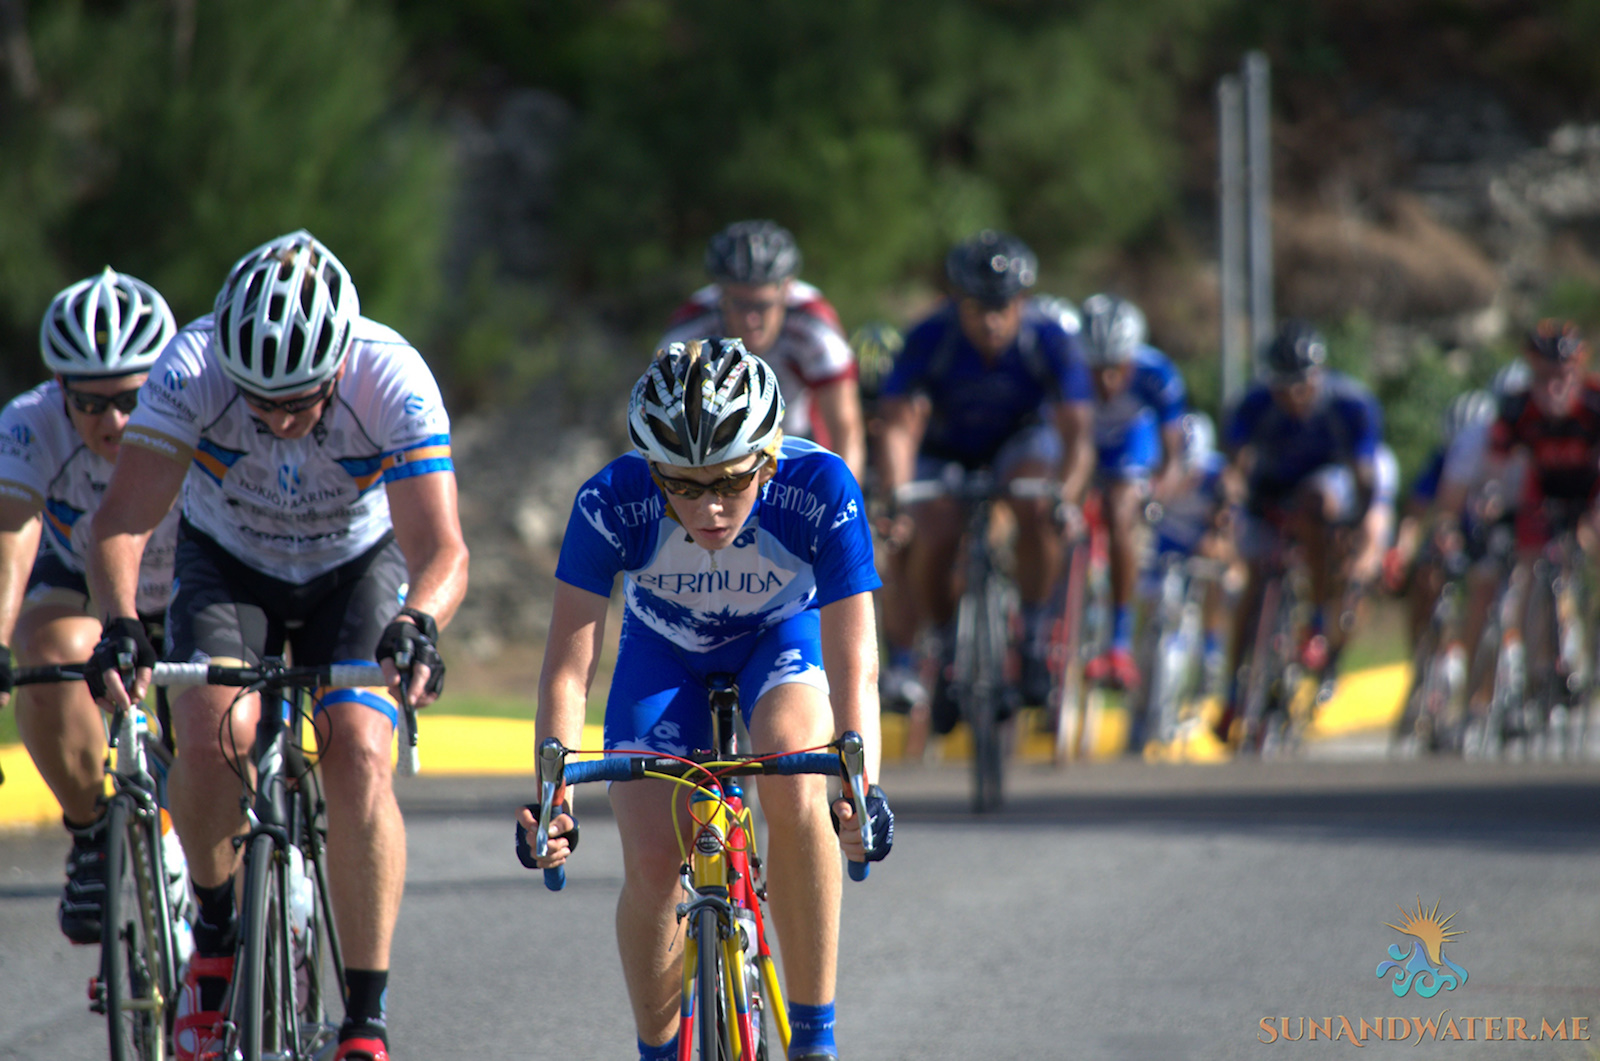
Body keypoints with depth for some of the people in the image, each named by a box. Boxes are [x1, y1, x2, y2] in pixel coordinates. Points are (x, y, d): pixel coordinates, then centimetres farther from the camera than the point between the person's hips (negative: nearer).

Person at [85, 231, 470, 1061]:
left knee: (359, 754, -24)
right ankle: (215, 927, 1)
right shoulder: (192, 367, -31)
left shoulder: (392, 379, -32)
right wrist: (119, 626, -53)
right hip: (227, 563, 0)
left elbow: (440, 550, -36)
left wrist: (415, 626, -57)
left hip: (356, 565, 0)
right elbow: (122, 521, -34)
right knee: (213, 728, -27)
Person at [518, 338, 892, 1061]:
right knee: (652, 865, -14)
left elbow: (854, 662, -37)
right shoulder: (613, 503, -33)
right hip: (665, 653, 1)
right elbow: (568, 667, -32)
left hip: (784, 638, -1)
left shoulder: (821, 492, -36)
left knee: (793, 785, -31)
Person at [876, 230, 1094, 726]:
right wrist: (896, 495, -53)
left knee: (1035, 508, -33)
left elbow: (1075, 431, -32)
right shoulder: (929, 340, -29)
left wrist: (1067, 495, -51)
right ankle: (946, 652, 2)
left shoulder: (1049, 340, -27)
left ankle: (1034, 638, -14)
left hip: (1020, 441, 0)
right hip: (945, 452, 0)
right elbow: (899, 425, -36)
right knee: (932, 540, -25)